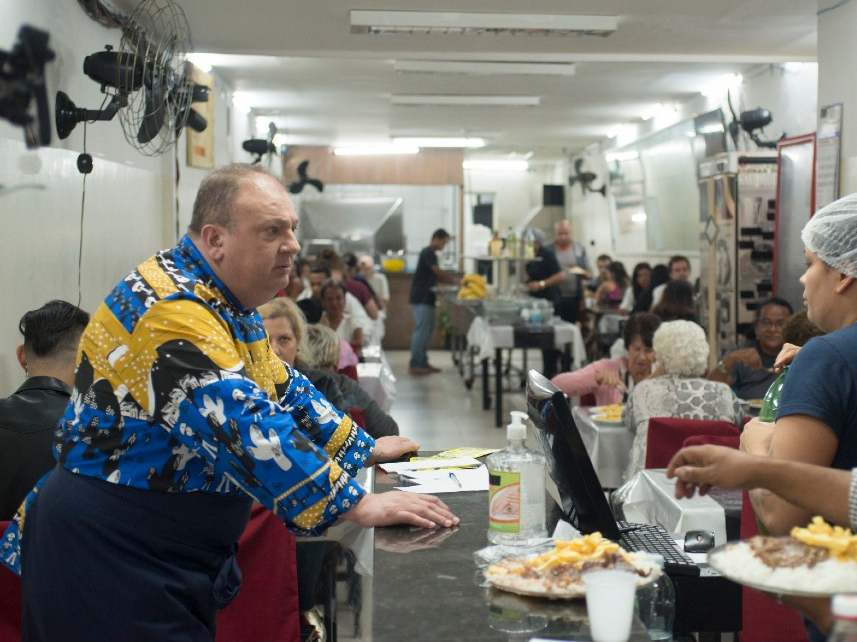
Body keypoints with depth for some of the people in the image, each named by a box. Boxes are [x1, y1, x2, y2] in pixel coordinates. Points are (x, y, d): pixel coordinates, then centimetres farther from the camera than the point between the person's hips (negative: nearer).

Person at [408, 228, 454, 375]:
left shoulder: (430, 253, 18)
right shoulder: (428, 253, -13)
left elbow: (434, 277, 18)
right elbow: (438, 273, -17)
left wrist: (450, 282, 6)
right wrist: (455, 282, -9)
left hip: (426, 299, 10)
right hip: (421, 299, -10)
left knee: (427, 331, 11)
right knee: (421, 330, -9)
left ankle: (423, 363, 16)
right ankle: (414, 365, -7)